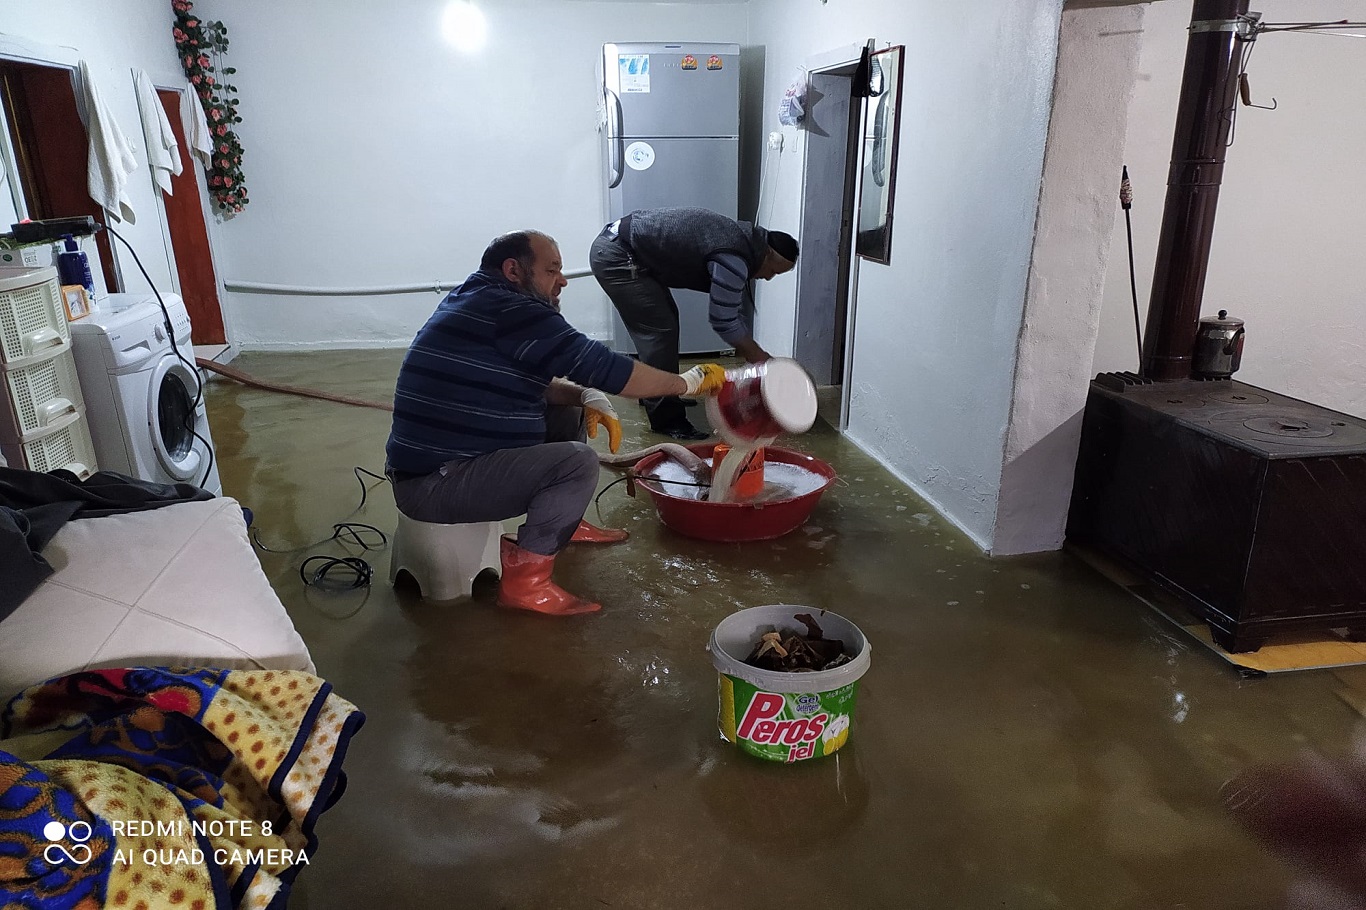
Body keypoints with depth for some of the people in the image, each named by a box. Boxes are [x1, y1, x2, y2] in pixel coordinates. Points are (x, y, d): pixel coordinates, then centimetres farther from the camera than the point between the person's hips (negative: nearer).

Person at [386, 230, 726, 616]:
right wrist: (686, 382, -7)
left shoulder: (477, 301, 13)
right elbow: (600, 366, -19)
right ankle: (525, 581, -12)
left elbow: (533, 380, 20)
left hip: (438, 458, 10)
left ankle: (563, 521, 25)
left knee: (569, 415, 15)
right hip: (434, 483, -10)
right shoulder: (507, 308, -18)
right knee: (578, 461, -21)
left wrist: (586, 396, -1)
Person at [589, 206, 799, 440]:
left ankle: (655, 393, 32)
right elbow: (723, 321, -15)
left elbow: (739, 304, 19)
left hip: (618, 244, 10)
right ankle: (666, 419, -3)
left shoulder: (741, 239, 11)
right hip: (616, 257, -10)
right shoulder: (733, 259, -21)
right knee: (660, 331, -10)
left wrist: (749, 351, 22)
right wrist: (758, 355, -2)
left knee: (666, 320, 18)